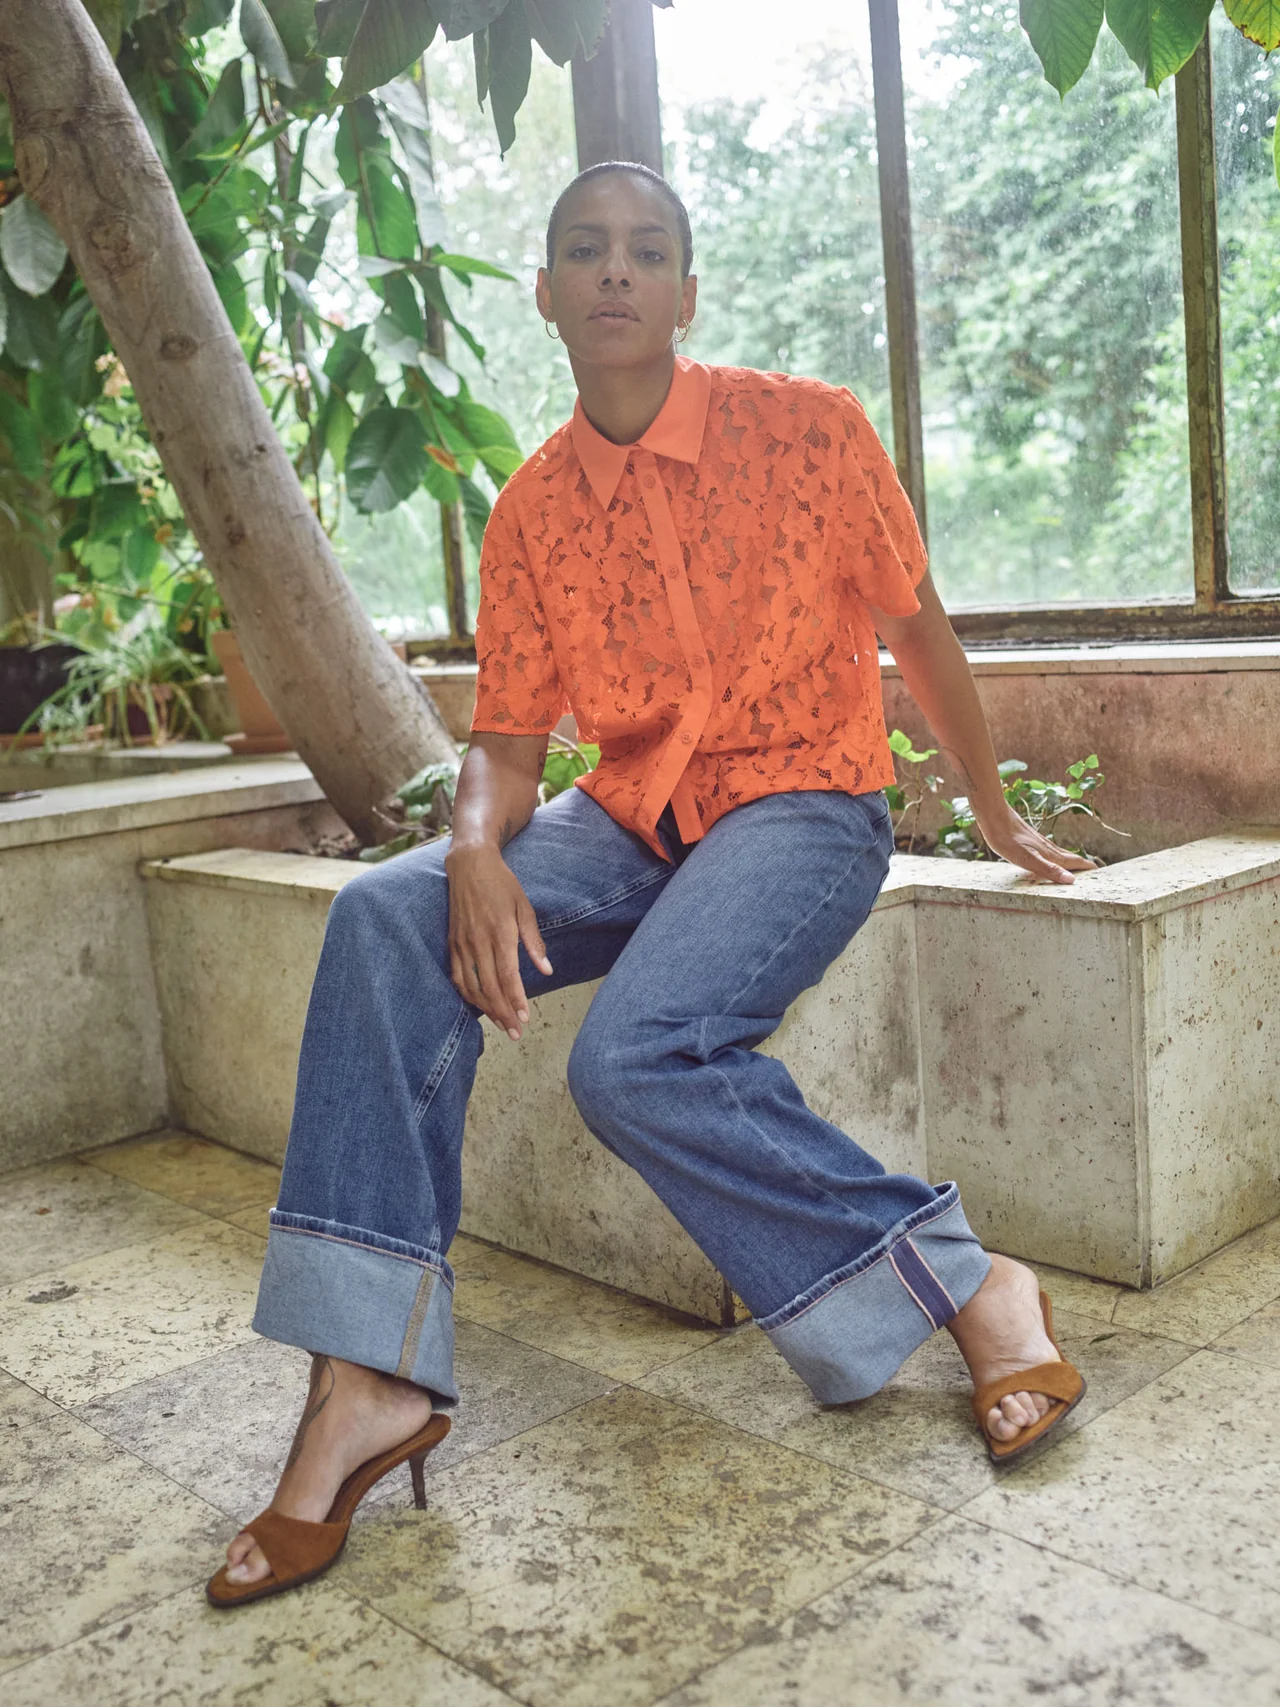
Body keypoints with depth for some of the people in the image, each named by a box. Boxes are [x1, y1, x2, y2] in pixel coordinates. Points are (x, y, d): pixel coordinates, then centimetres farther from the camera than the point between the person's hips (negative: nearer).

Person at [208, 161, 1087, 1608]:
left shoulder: (807, 428, -5)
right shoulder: (530, 512, 5)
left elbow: (918, 633, 5)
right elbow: (507, 739, 5)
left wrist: (997, 821, 13)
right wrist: (478, 849, -18)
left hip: (804, 802, -4)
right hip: (629, 821, 5)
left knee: (636, 1055, -32)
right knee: (387, 922, -22)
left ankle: (968, 1285, -13)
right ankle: (370, 1378, -22)